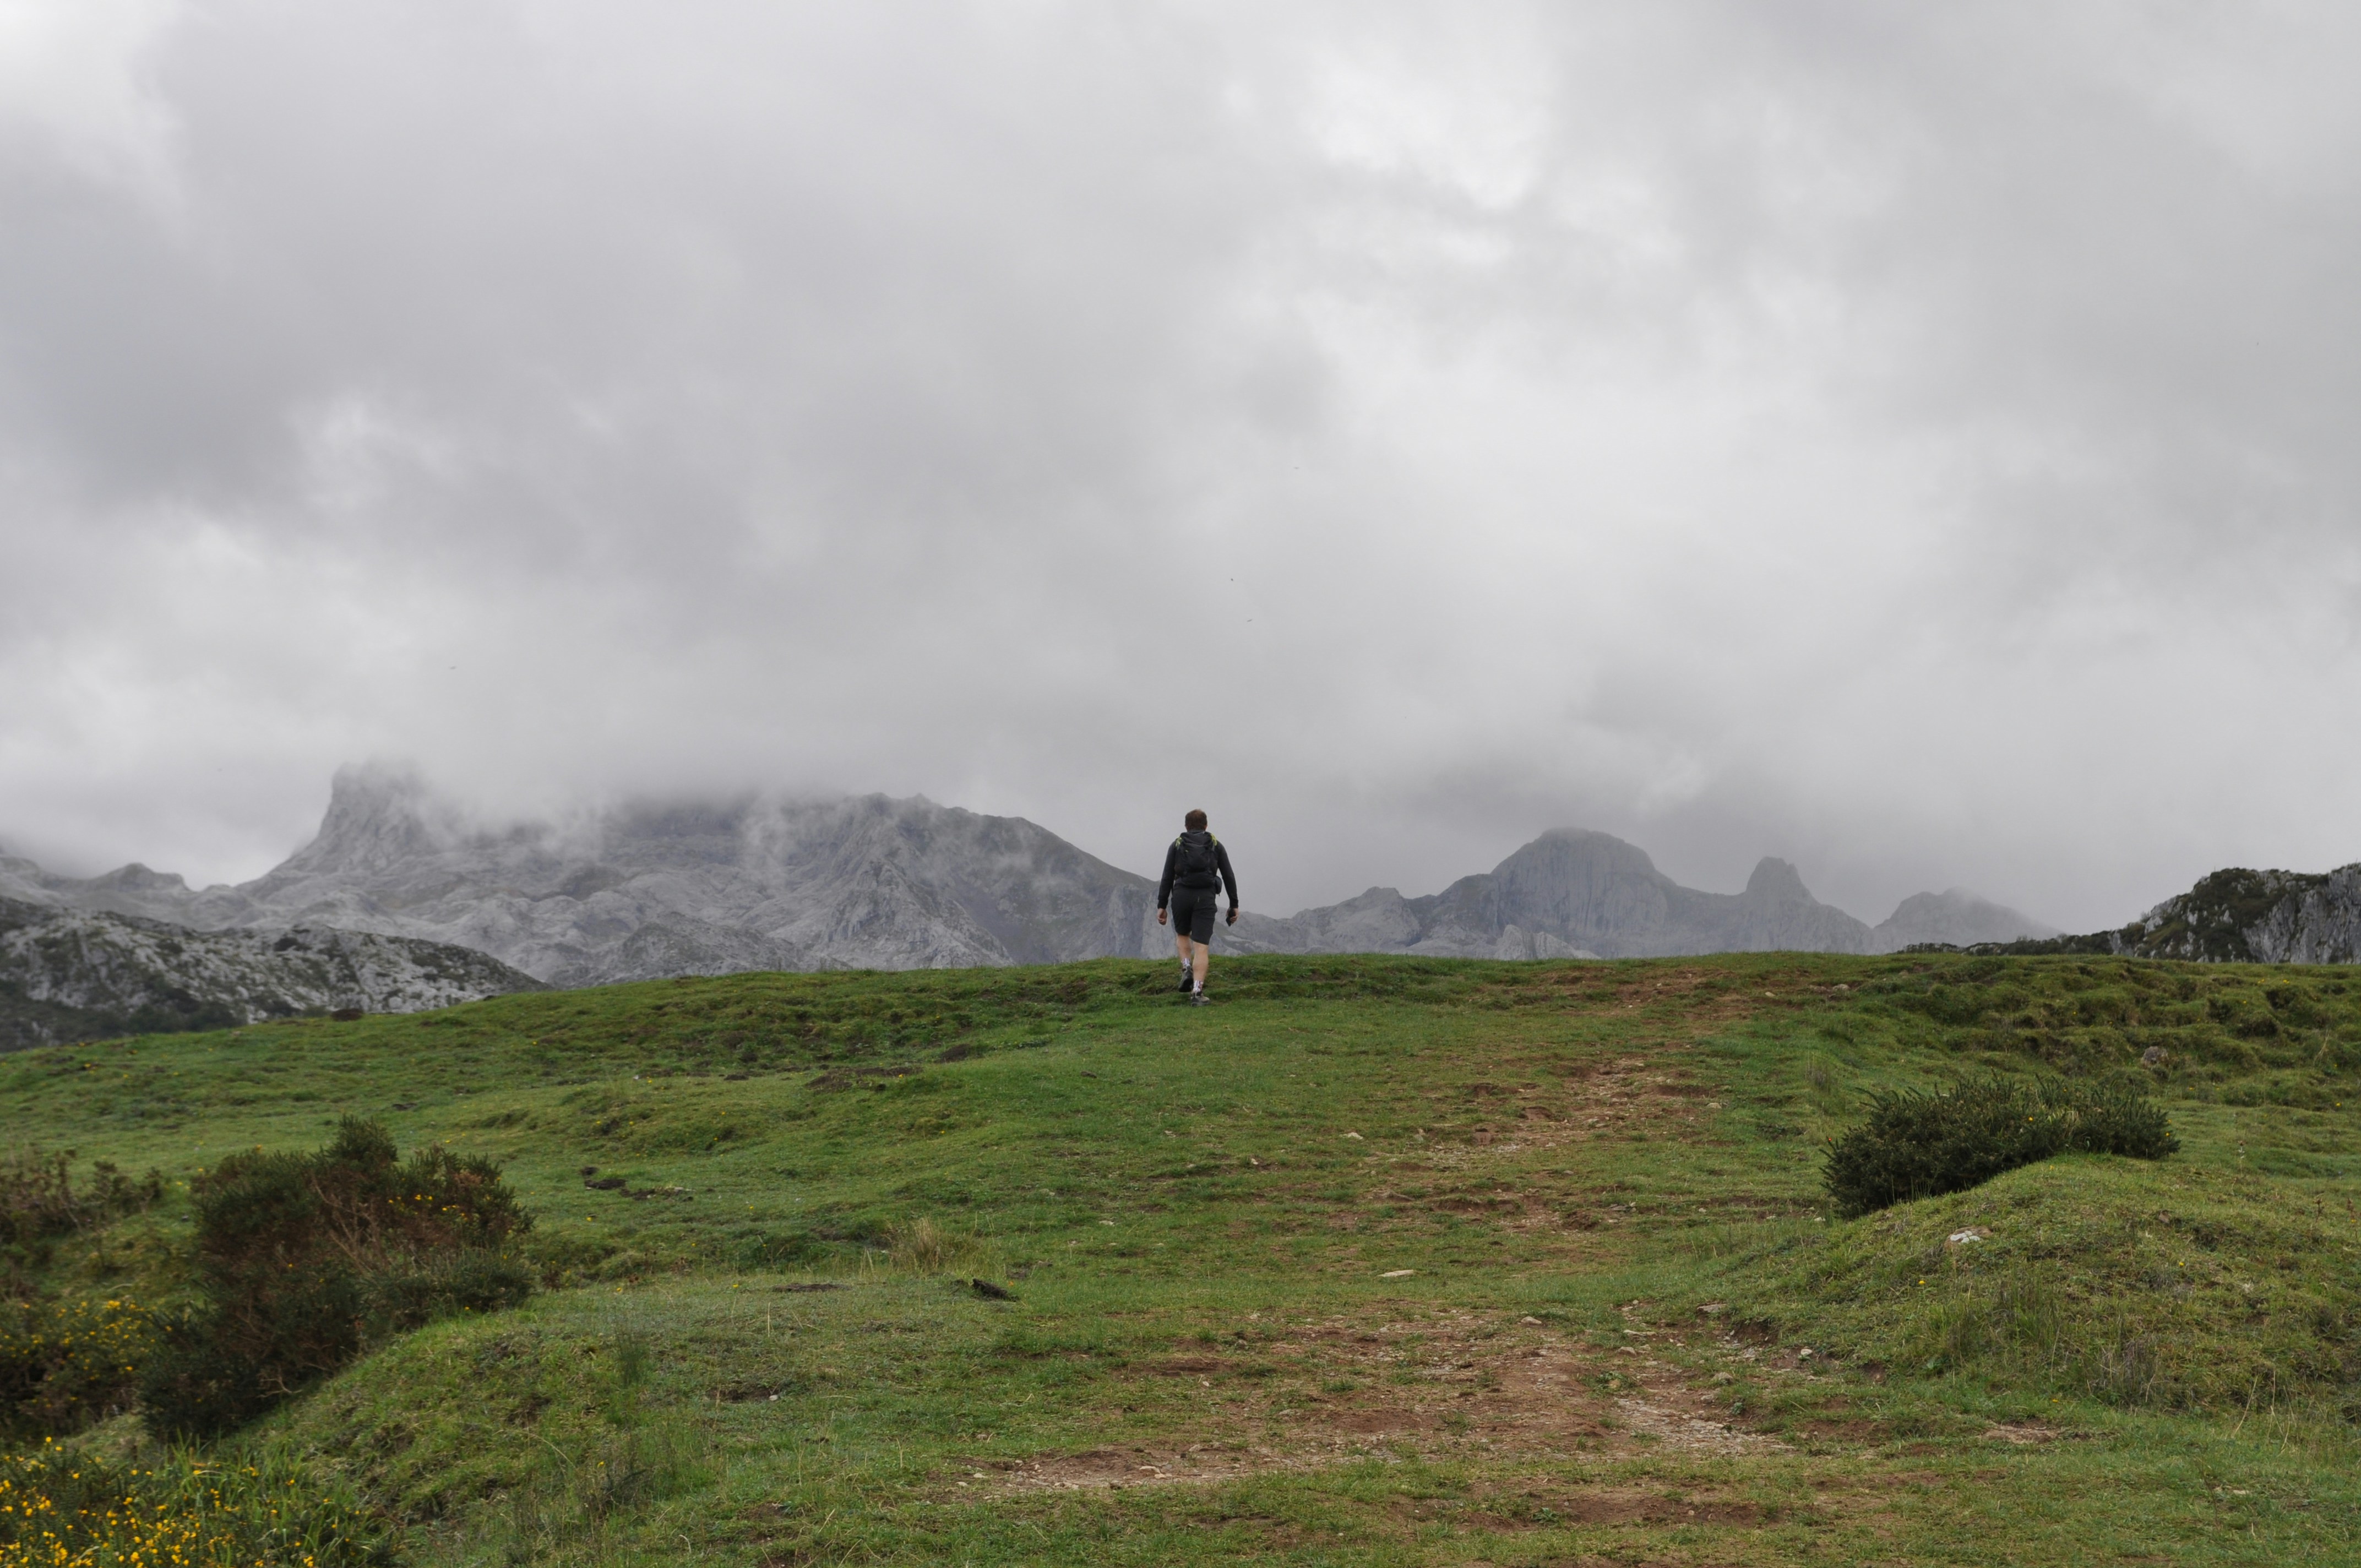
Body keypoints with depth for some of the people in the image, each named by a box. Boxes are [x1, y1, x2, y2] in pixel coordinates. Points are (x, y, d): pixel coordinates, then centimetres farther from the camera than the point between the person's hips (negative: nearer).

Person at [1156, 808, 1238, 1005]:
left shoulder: (1177, 845, 8)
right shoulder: (1216, 845, 10)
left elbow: (1167, 878, 3)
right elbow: (1229, 876, 5)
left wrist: (1161, 906, 6)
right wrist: (1234, 905, 9)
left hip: (1181, 895, 1)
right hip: (1205, 898, -1)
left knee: (1182, 935, 26)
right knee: (1202, 946, -2)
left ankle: (1187, 970, 3)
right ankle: (1197, 991, -14)